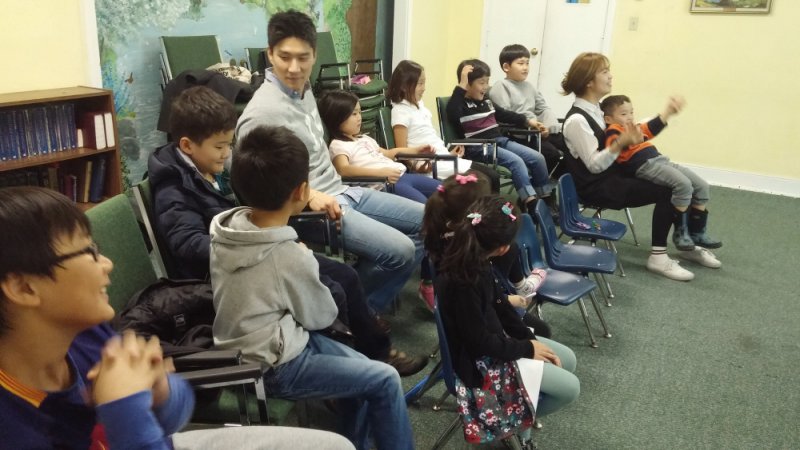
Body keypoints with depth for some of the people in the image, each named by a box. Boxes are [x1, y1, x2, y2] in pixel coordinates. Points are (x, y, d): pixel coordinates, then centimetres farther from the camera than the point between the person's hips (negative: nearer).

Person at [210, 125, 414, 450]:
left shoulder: (223, 228, -7)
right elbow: (321, 315, -9)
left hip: (240, 352, 8)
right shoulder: (291, 257, -27)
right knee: (385, 380, -1)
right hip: (270, 367, -8)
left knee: (360, 367, 18)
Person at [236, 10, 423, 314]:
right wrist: (309, 196, -26)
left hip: (342, 192, 10)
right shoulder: (263, 111, -20)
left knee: (426, 221, 12)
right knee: (400, 251, -22)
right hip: (311, 211, -10)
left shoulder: (304, 89, 9)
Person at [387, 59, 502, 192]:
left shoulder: (419, 104, 15)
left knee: (493, 175, 2)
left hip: (444, 158, 9)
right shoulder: (400, 111, -10)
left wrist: (448, 153, 9)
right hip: (430, 165, -9)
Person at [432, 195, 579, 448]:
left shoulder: (476, 260, -7)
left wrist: (530, 339, 0)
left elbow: (498, 304, 6)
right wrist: (526, 348, -14)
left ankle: (520, 411, 19)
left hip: (495, 339, 9)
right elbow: (479, 341, -26)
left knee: (567, 359, 14)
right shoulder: (462, 280, -34)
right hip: (480, 359, -9)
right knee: (569, 388, -6)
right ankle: (517, 419, 12)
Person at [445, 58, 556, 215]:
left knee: (537, 158, -1)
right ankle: (531, 203, -30)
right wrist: (461, 86, -29)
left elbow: (503, 115, 32)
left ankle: (546, 199, 9)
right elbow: (452, 115, -31)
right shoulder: (461, 103, -7)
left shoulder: (486, 101, 18)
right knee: (516, 161, -30)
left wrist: (526, 121, 32)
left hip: (499, 140, 9)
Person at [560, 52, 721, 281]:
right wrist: (620, 144, -34)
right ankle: (658, 256, -7)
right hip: (597, 187, -9)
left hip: (613, 176, 9)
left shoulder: (597, 109, 9)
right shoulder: (576, 120, -20)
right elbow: (594, 164, -22)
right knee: (667, 191, -16)